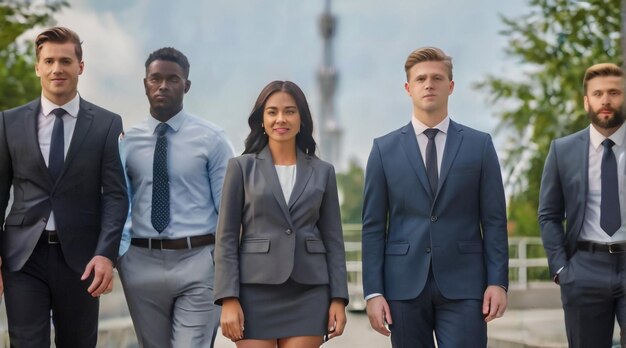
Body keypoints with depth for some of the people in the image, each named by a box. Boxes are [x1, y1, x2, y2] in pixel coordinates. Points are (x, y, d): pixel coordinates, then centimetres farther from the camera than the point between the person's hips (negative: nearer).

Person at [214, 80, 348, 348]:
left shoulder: (322, 172, 9)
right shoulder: (242, 167, 3)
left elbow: (333, 239, 9)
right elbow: (226, 238, 0)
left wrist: (338, 298, 0)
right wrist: (229, 298, -9)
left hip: (308, 294, 2)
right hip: (255, 292, -1)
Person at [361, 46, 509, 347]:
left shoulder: (479, 145, 7)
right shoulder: (384, 149, 7)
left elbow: (494, 220, 5)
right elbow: (373, 226, 5)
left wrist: (498, 281, -3)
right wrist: (373, 291, -2)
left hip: (463, 286, -1)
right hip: (404, 286, 1)